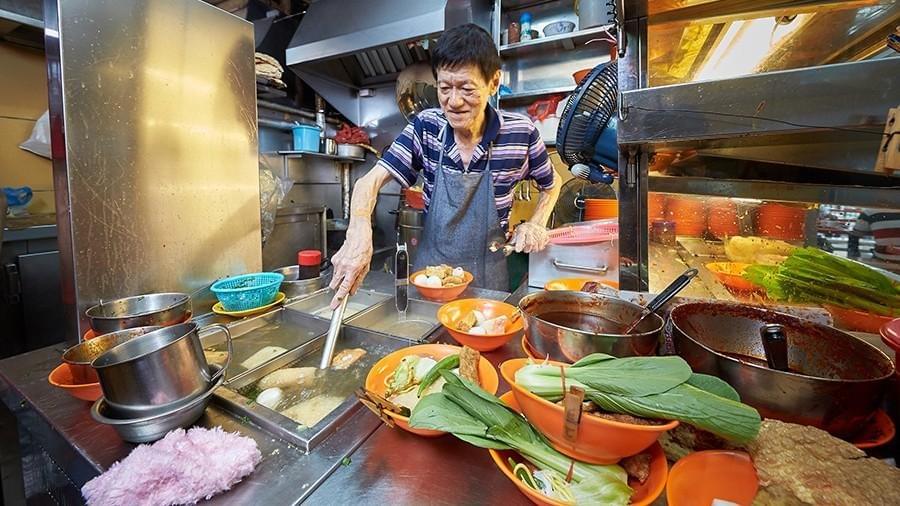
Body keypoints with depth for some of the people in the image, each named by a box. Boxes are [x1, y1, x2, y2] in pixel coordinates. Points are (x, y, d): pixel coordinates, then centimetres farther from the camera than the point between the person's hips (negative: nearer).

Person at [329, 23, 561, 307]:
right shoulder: (425, 127, -9)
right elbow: (370, 182, -16)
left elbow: (551, 185, 6)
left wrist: (536, 224, -12)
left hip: (487, 276, -1)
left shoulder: (521, 132, -12)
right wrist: (359, 232, -36)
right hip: (429, 270, 2)